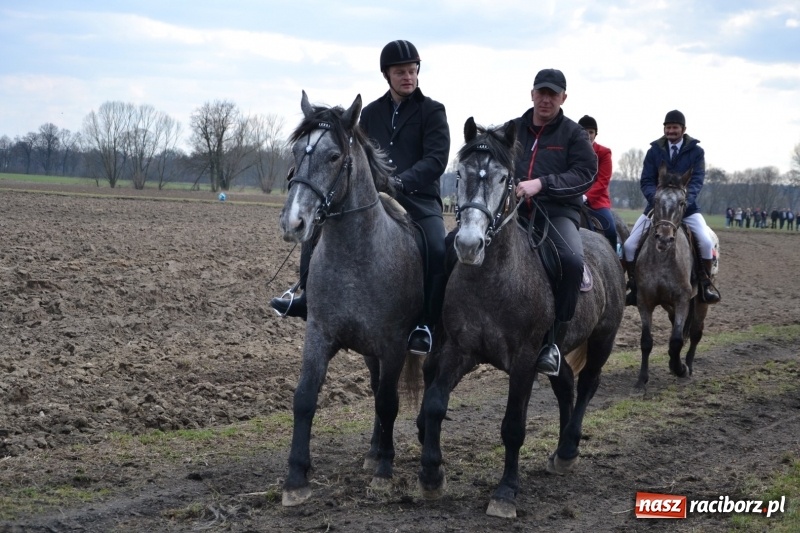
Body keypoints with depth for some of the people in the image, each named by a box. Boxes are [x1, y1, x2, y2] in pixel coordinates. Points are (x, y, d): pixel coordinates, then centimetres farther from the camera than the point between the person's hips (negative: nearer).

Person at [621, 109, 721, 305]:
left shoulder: (696, 151, 2)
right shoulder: (654, 151, 4)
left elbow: (697, 180, -8)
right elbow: (646, 182, -1)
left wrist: (685, 199, -28)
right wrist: (656, 197, -23)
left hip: (686, 208, -1)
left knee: (706, 242, -24)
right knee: (629, 245, -12)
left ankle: (705, 283, -3)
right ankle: (634, 286, 4)